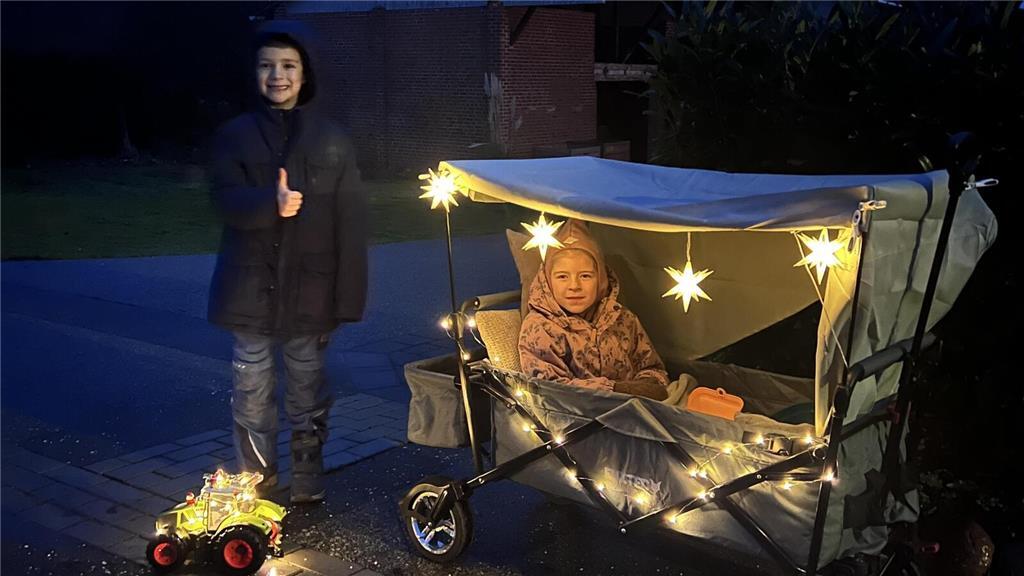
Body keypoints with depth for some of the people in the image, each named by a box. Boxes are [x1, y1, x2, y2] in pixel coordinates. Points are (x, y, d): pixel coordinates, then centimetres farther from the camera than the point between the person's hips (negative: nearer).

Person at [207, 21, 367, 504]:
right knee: (252, 395, 9)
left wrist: (347, 301, -5)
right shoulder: (235, 135, 3)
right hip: (250, 292, 1)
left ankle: (308, 490, 23)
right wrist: (271, 203, -31)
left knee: (308, 398, 10)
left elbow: (351, 225, 0)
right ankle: (255, 483, 25)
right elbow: (227, 200, -9)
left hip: (308, 295, 0)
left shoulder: (331, 142, 2)